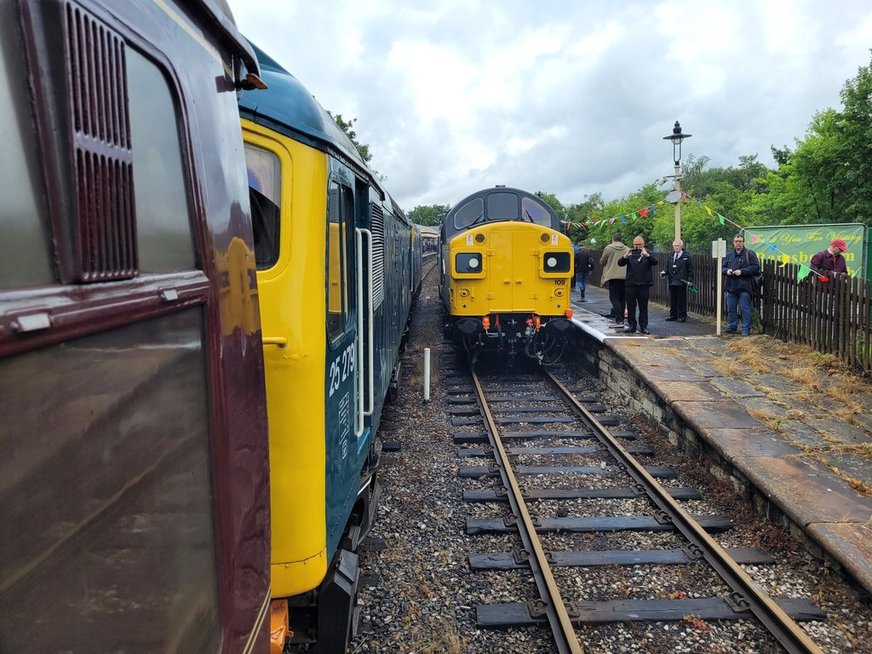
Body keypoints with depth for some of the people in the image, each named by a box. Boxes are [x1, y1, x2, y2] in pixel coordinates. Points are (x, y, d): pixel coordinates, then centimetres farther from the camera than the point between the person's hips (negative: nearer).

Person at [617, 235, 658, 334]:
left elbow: (655, 262, -13)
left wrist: (647, 255, -31)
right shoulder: (630, 253, 8)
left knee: (643, 307, 3)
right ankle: (631, 326, 11)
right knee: (630, 306, 4)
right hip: (631, 284, 1)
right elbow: (620, 263, -3)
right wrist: (625, 257, -25)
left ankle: (644, 326, 9)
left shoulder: (648, 253, 5)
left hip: (644, 285, -1)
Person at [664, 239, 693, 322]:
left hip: (681, 282, -5)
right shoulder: (671, 256, 13)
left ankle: (682, 316, 6)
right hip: (672, 281, 5)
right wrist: (665, 272, 0)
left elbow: (690, 270, -2)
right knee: (672, 299, 9)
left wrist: (689, 280, -10)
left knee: (682, 300, -1)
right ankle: (673, 315, 18)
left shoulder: (687, 256, -1)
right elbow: (668, 267, 20)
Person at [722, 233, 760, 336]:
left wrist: (742, 271, -16)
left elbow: (756, 267, -9)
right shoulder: (729, 255, 15)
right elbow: (723, 267, 19)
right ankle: (731, 327, 25)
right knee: (730, 308, 12)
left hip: (744, 287, -6)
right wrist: (727, 270, -4)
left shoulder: (749, 254, -2)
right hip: (731, 286, 6)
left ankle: (746, 329, 1)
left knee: (744, 308, -4)